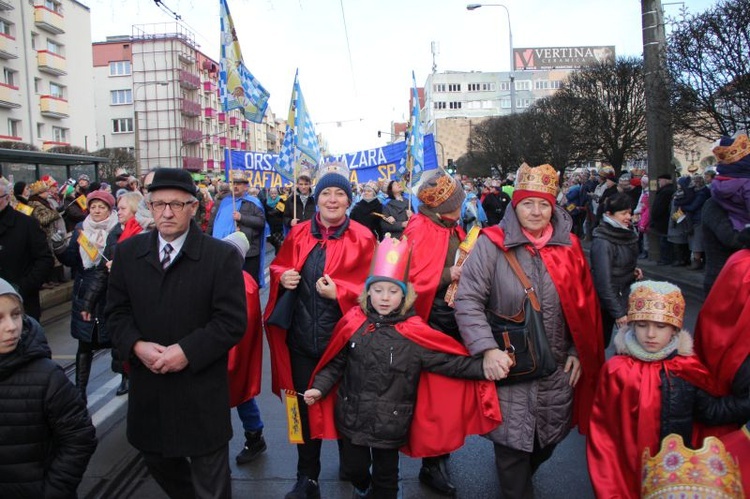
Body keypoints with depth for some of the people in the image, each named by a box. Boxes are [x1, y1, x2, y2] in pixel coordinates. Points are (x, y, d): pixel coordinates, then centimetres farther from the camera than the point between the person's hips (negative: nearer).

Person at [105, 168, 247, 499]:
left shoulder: (222, 256, -9)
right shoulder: (127, 252, 3)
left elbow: (233, 321, -12)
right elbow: (116, 311, 7)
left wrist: (187, 351, -20)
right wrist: (137, 345, -12)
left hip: (201, 391, -4)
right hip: (147, 387, 5)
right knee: (157, 460, 23)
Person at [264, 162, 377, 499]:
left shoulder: (362, 238, -4)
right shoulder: (298, 233, 6)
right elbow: (278, 268, 14)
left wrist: (339, 292, -22)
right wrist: (283, 277, -8)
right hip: (301, 338, 3)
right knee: (305, 407, 12)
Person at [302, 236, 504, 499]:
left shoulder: (414, 332, -13)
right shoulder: (353, 323, -7)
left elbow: (448, 361, -14)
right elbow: (336, 362, 3)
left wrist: (483, 369, -24)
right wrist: (320, 387, -6)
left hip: (391, 422, -2)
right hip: (353, 415, 2)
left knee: (386, 475, 15)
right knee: (354, 466, 20)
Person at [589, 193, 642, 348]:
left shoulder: (626, 234, 2)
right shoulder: (602, 242, -23)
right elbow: (603, 282, -24)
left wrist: (634, 270, -1)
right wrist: (618, 313, -22)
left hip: (626, 298, 8)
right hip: (607, 303, -8)